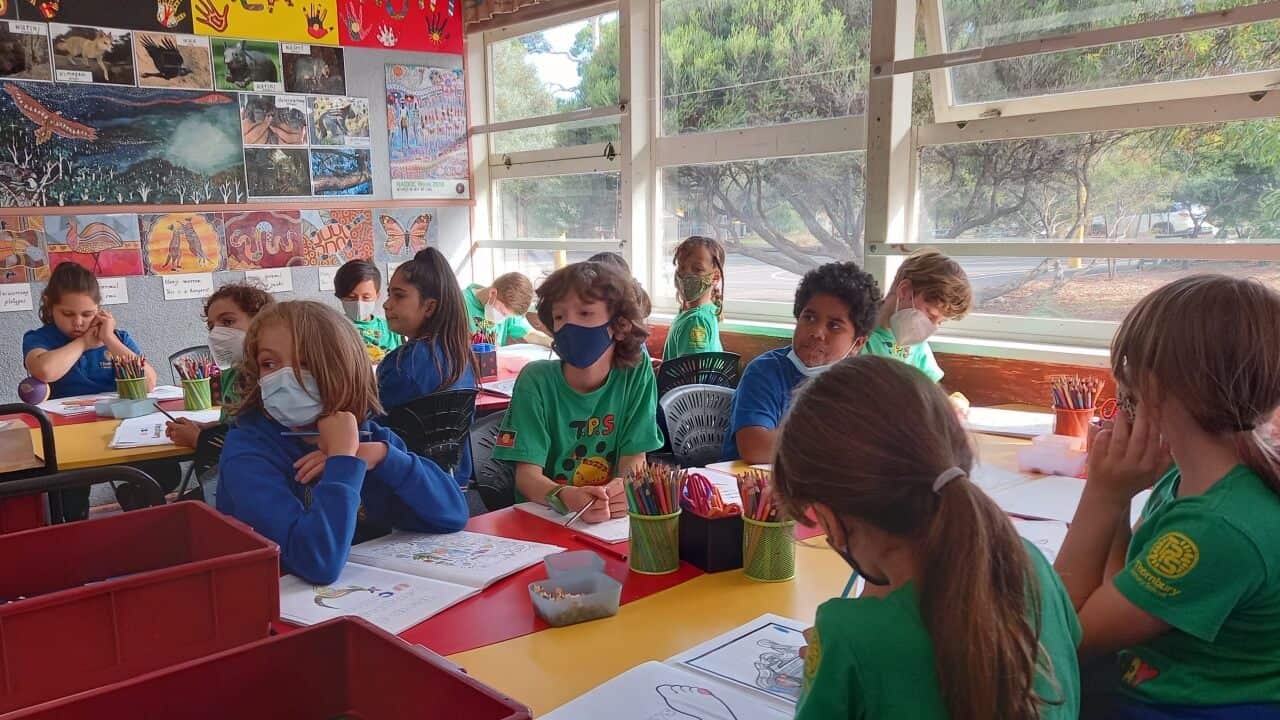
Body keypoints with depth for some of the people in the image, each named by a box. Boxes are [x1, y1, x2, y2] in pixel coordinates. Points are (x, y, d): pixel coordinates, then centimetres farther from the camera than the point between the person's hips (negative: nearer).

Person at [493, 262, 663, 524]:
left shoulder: (636, 372, -5)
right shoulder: (536, 380, -10)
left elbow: (635, 457, -3)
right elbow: (527, 474, -11)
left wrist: (622, 488, -25)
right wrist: (565, 497, -32)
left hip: (612, 519, 2)